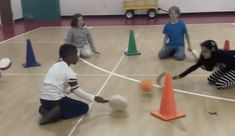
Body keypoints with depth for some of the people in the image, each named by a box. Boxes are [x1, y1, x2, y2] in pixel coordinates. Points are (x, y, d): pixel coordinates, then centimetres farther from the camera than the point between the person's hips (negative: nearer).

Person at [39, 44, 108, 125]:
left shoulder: (55, 66, 13)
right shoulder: (68, 71, -10)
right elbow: (76, 91, -8)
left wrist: (70, 89, 22)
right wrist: (94, 98, -3)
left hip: (44, 100, 8)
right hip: (55, 100, -8)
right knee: (84, 107, 7)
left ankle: (47, 109, 8)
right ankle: (58, 113, -13)